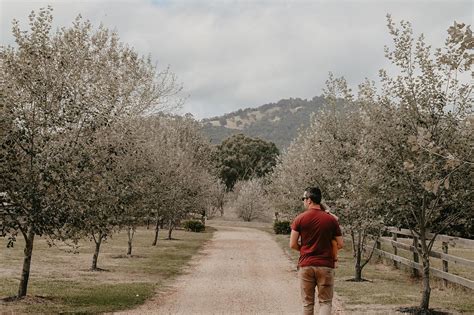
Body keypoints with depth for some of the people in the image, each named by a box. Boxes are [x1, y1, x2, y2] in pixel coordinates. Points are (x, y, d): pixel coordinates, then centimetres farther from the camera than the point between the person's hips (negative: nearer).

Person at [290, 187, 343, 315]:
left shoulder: (300, 219, -5)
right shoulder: (331, 219, -1)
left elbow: (292, 244, -6)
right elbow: (340, 244, 2)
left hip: (305, 265, 0)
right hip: (325, 266, 0)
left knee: (307, 302, 11)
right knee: (325, 302, 5)